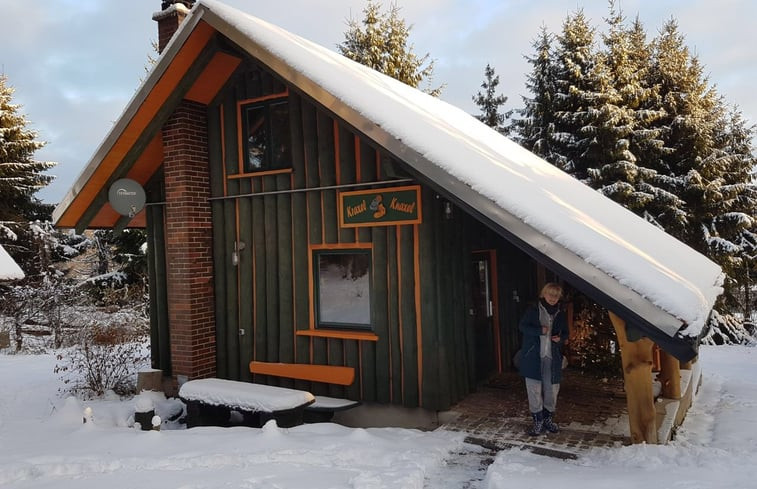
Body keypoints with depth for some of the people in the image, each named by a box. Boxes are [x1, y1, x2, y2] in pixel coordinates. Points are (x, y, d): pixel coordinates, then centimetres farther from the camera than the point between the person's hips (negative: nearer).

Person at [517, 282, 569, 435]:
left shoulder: (561, 314, 8)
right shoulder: (533, 311, -1)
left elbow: (565, 333, 18)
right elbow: (522, 326, -4)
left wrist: (560, 338, -6)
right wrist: (540, 330, -18)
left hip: (553, 358, 3)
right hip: (533, 357, -3)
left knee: (552, 389, 9)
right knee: (534, 390, 0)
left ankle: (549, 418, 28)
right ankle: (538, 421, 12)